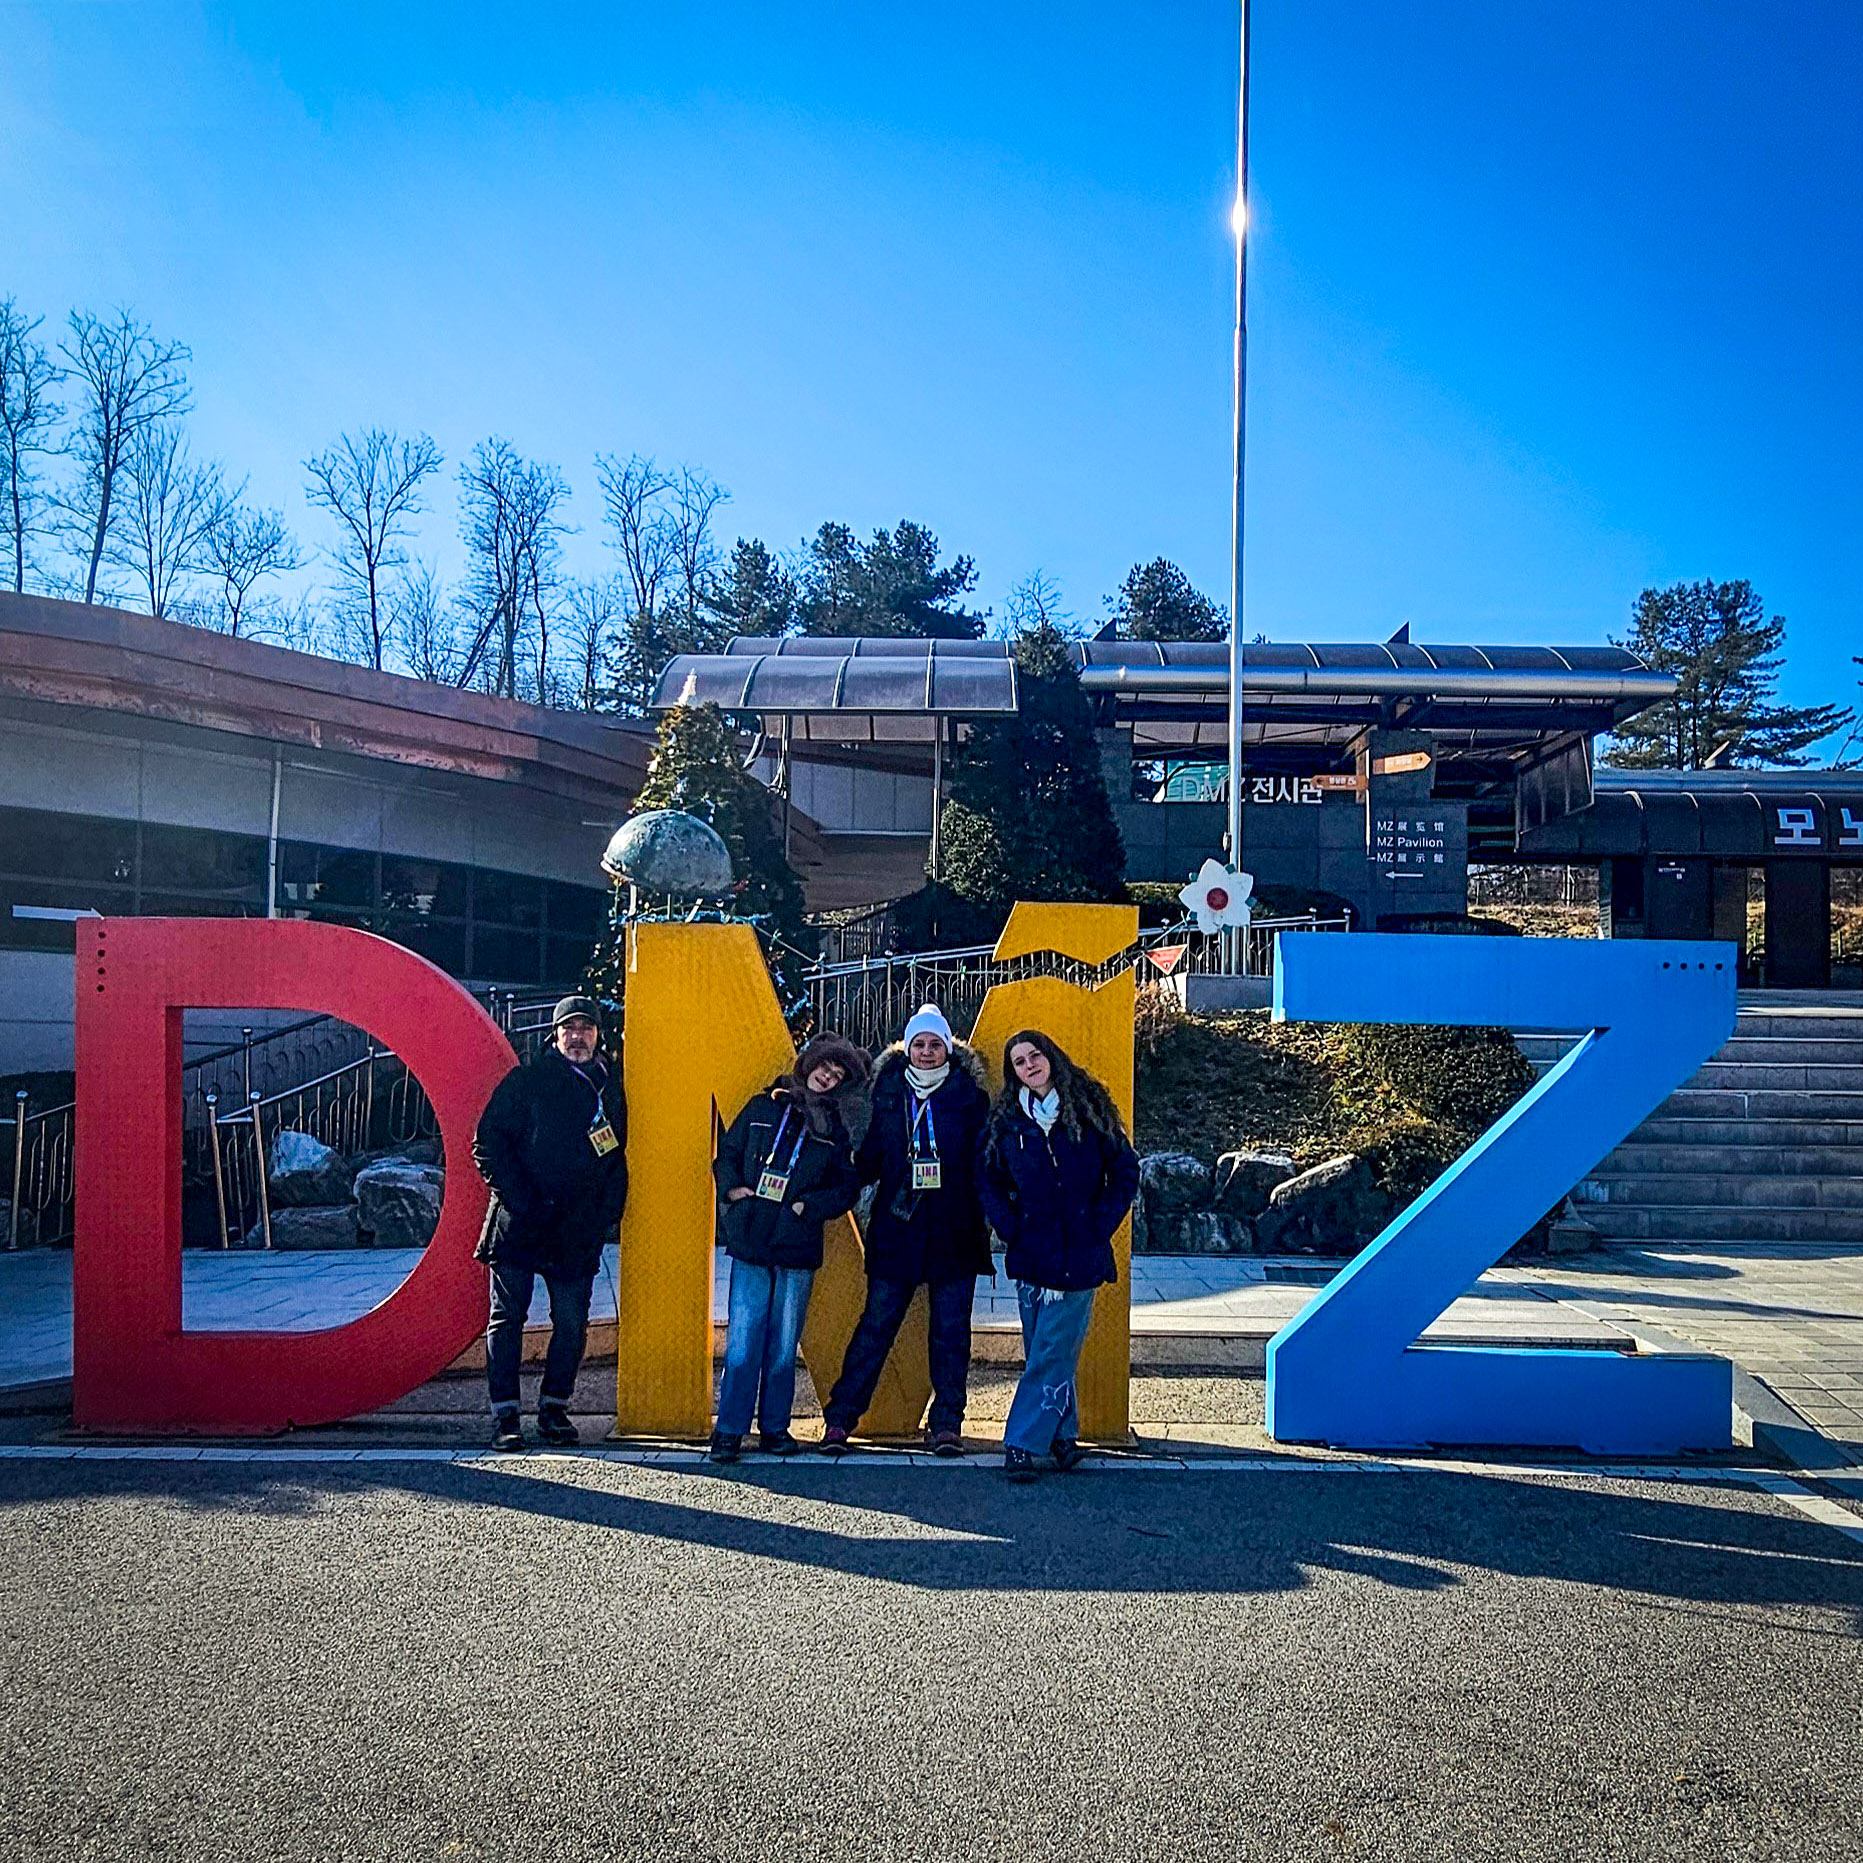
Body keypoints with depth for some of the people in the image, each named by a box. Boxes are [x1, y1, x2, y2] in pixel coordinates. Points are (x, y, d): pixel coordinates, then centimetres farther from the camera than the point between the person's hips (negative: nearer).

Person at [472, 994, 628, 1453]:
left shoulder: (611, 1088, 11)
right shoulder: (526, 1081, -1)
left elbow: (617, 1159, 17)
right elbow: (488, 1144, -4)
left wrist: (608, 1214, 5)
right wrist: (518, 1199, -11)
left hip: (579, 1233, 3)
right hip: (519, 1226, -3)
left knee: (572, 1324, 4)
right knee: (507, 1318, 2)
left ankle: (554, 1410, 18)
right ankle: (505, 1415, 10)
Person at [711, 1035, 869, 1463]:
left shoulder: (834, 1127, 10)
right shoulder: (764, 1107, 10)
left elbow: (848, 1186, 7)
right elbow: (727, 1152, 16)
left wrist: (809, 1206, -7)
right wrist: (732, 1186, -2)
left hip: (797, 1249, 1)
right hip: (750, 1240, -1)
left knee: (784, 1344, 6)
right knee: (742, 1341, -5)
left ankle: (775, 1427, 17)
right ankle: (730, 1430, 2)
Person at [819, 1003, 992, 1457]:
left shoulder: (968, 1094, 3)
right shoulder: (887, 1092, 7)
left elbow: (984, 1161, 2)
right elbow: (869, 1160, 9)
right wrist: (851, 1168, -9)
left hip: (954, 1233, 0)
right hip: (896, 1231, 0)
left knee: (951, 1330, 5)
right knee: (876, 1326, 1)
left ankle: (946, 1423, 15)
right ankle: (839, 1417, 8)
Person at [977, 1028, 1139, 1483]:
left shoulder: (1088, 1107, 0)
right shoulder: (1007, 1120, 6)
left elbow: (1125, 1170, 3)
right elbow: (989, 1179, 14)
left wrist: (1100, 1225, -4)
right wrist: (1009, 1227, 1)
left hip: (1079, 1255, -3)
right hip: (1031, 1255, 3)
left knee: (1052, 1353, -5)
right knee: (1042, 1351, 8)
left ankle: (1022, 1442, -2)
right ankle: (1063, 1435, 21)